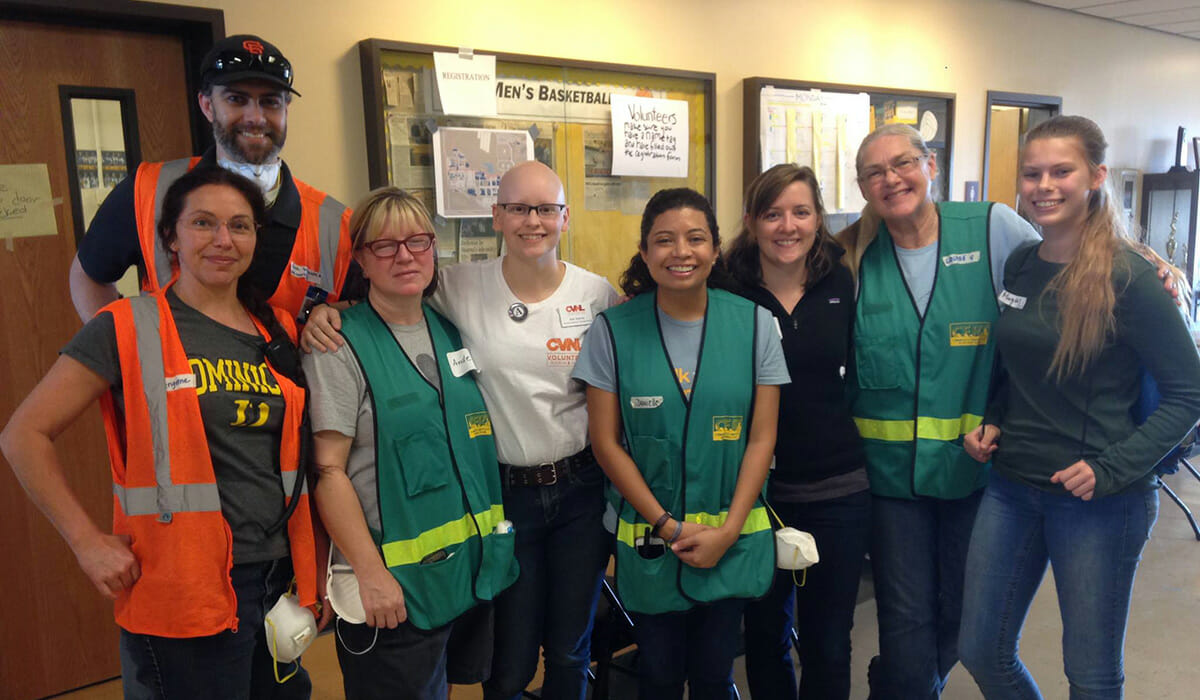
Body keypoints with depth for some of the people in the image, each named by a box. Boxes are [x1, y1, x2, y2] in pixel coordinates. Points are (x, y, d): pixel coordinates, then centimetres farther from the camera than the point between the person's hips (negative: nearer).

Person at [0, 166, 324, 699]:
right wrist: (88, 542, -10)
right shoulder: (130, 329, -7)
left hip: (281, 579, 5)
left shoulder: (280, 332, 7)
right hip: (186, 593, -5)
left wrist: (316, 566, 11)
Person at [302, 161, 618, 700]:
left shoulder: (597, 293, -3)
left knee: (570, 651, 18)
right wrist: (329, 312, -14)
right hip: (503, 490, -1)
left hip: (581, 488, 2)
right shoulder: (459, 287, -7)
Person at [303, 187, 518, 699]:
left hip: (473, 569, 6)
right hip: (396, 583, -6)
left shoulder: (450, 331, 7)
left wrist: (496, 542, 10)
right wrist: (371, 574, -18)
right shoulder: (340, 346, -12)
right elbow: (329, 470, -15)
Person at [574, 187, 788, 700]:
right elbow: (605, 441, -5)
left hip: (732, 538, 1)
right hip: (647, 537, 0)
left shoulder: (754, 323, -4)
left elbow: (762, 438, -3)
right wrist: (667, 525, -10)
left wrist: (728, 530, -10)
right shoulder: (614, 330, -7)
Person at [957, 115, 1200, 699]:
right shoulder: (1018, 266, 4)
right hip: (1011, 485, 5)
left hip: (1098, 500, -5)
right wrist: (990, 424, 1)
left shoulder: (1126, 277, -13)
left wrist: (1112, 468, -19)